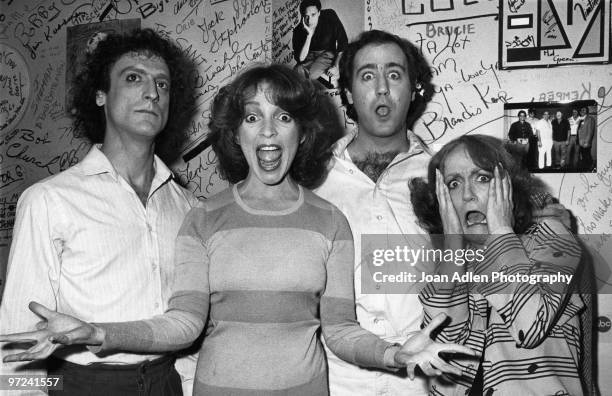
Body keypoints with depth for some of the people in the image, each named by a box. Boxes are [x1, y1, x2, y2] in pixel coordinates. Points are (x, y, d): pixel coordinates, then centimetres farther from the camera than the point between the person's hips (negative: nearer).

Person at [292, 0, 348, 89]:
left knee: (312, 74, -30)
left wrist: (336, 66, -17)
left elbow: (343, 43, -10)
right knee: (298, 70, -28)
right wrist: (309, 35, -32)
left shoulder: (330, 17, -16)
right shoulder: (298, 31, -15)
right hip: (310, 57, 3)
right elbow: (300, 59, -23)